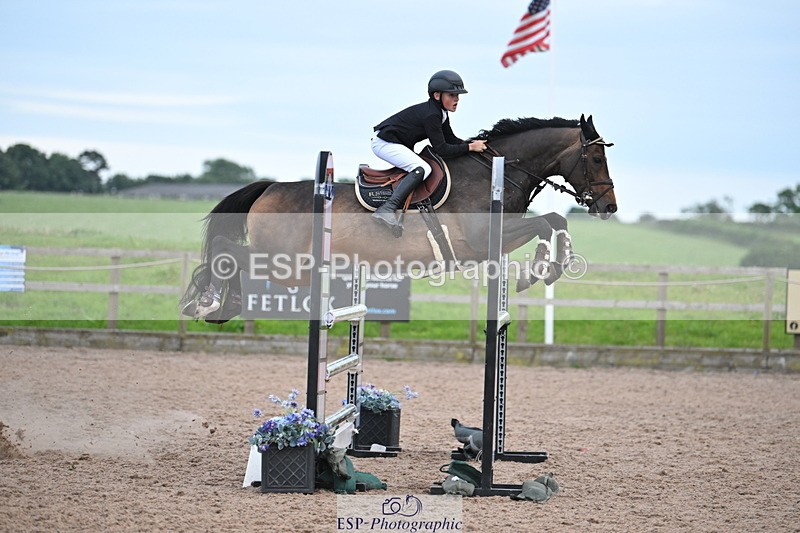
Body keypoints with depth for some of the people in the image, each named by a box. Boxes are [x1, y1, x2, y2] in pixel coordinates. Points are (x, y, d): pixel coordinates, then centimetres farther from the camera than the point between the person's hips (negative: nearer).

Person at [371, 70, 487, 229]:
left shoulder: (440, 113, 7)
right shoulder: (431, 115, -23)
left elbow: (451, 140, 11)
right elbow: (441, 149, -23)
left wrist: (473, 143, -3)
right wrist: (470, 147, -19)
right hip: (385, 143, -11)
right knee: (422, 169, -24)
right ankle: (387, 209, -36)